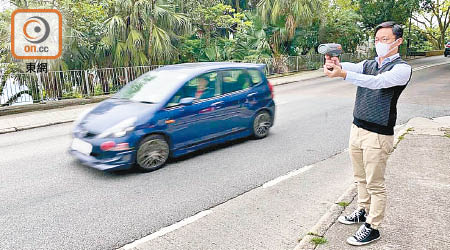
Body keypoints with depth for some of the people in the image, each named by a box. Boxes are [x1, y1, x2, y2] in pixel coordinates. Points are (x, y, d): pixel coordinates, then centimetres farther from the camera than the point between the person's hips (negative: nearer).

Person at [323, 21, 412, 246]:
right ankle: (363, 212, 37)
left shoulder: (402, 68, -9)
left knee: (375, 185, 3)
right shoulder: (368, 64, 11)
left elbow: (377, 82, -29)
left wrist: (343, 74, -43)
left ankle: (372, 228, 16)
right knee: (360, 178, 19)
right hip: (357, 128, 7)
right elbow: (351, 67, -10)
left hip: (378, 135, -6)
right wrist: (335, 64, -35)